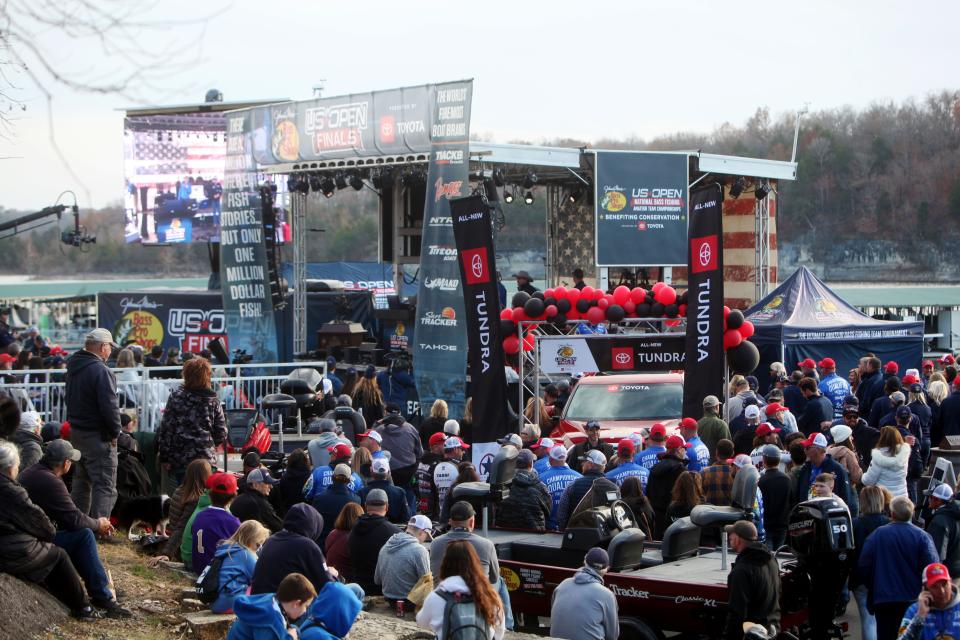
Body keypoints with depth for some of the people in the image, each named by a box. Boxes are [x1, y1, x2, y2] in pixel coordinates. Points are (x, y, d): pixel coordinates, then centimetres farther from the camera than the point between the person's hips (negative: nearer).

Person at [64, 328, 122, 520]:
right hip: (98, 436, -9)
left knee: (81, 482, 21)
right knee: (105, 486, -5)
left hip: (75, 431, 9)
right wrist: (115, 431, -9)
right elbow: (110, 405, -22)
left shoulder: (73, 366, 10)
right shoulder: (101, 371, -19)